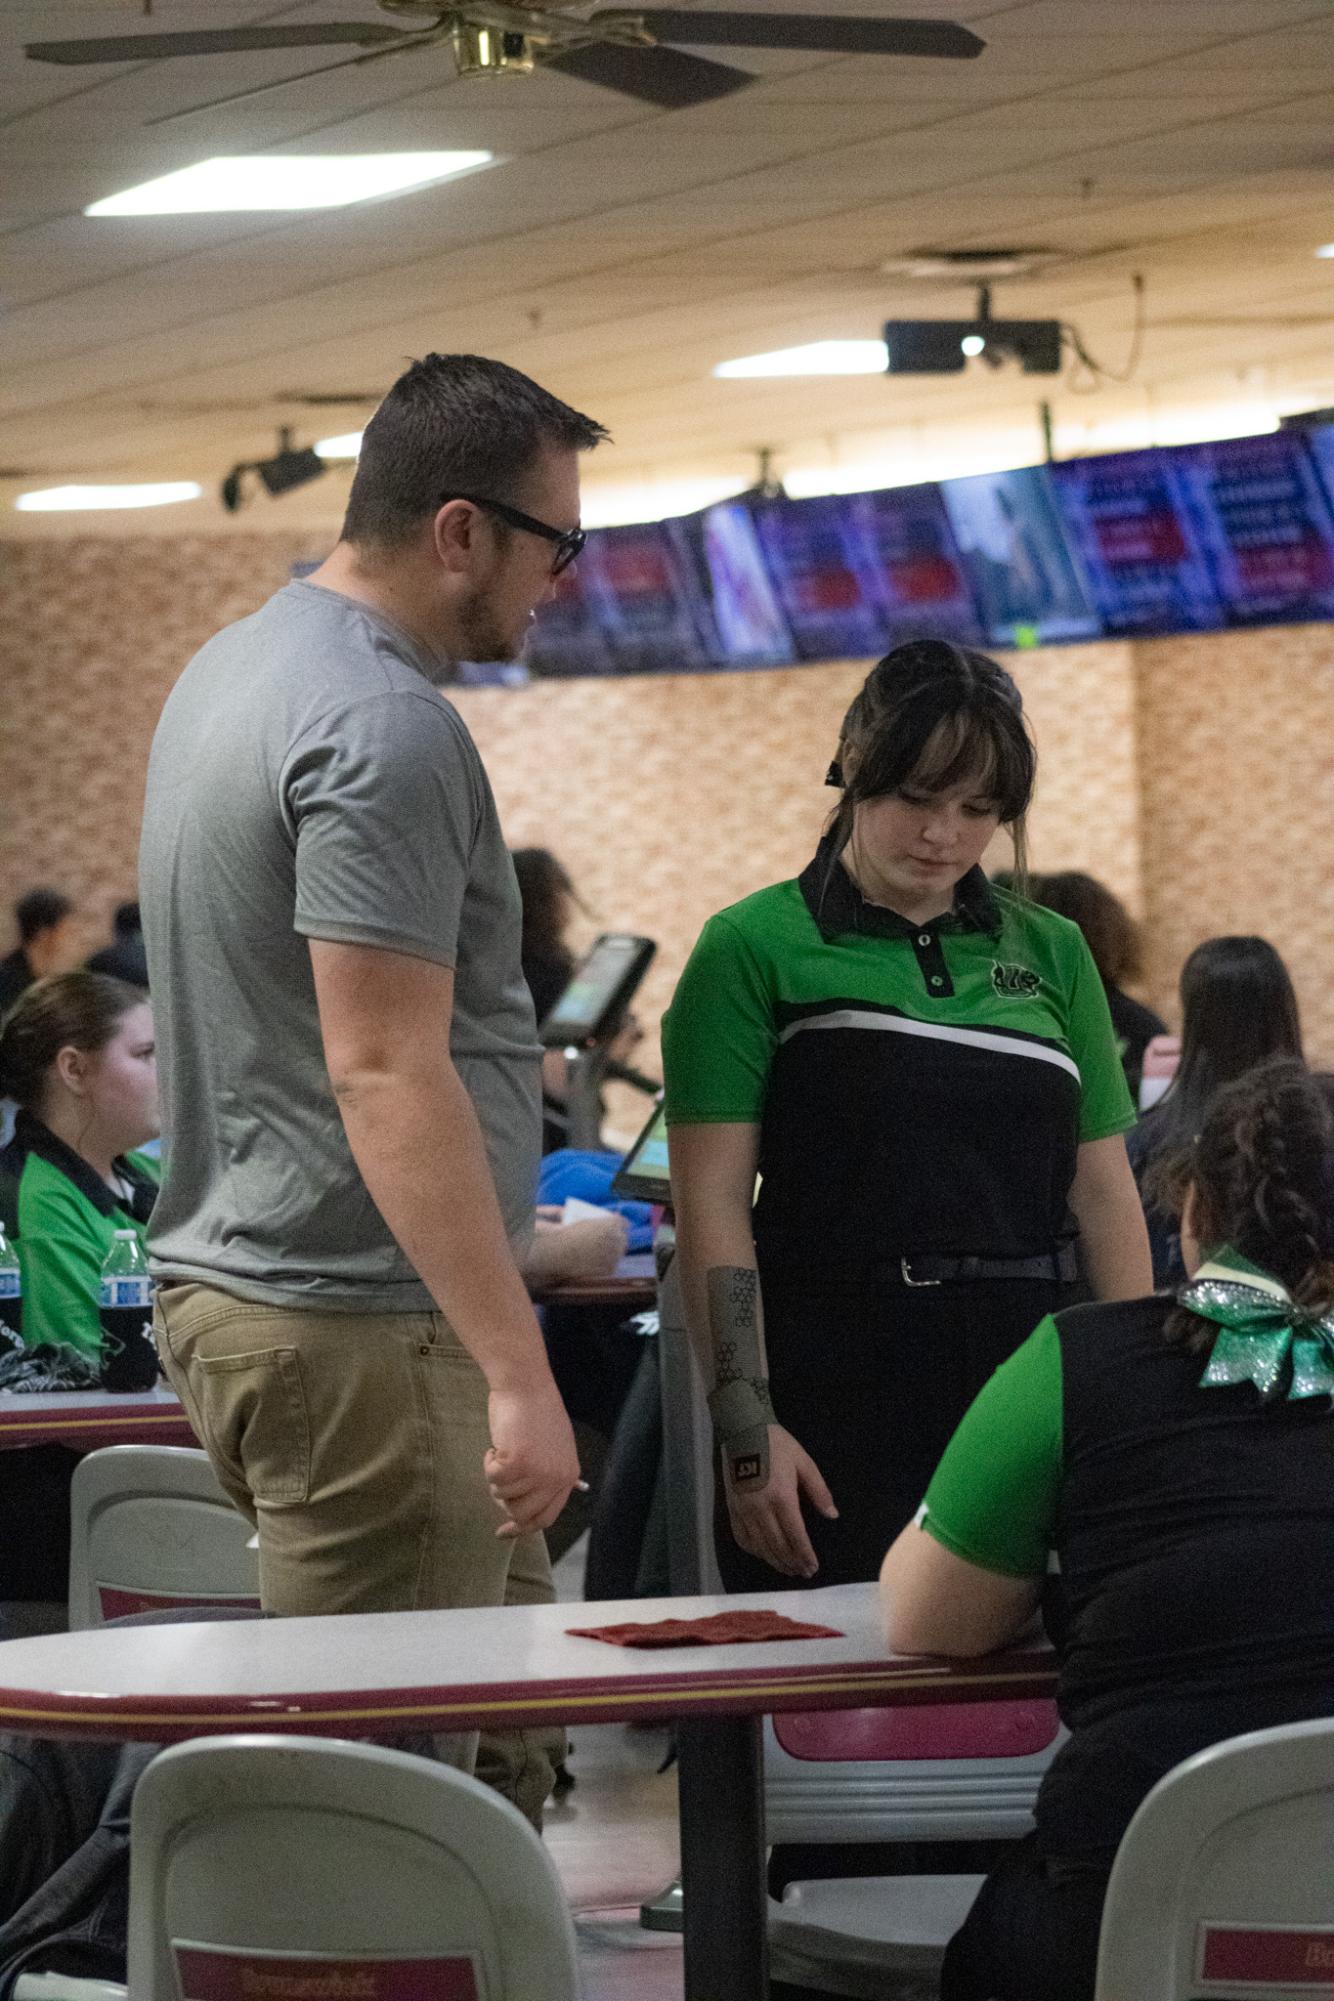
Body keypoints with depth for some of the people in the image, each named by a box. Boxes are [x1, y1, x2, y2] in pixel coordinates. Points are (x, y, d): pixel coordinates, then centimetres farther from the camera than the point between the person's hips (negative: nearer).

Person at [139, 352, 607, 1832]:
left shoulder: (235, 668, 15)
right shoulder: (383, 731, -19)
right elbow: (384, 1072, -25)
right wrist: (519, 1371, -27)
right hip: (355, 1329, -10)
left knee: (502, 1737, 14)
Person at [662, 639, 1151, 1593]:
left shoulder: (1051, 954, 14)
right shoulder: (758, 949, 1)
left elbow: (1106, 1193, 14)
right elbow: (713, 1198, -5)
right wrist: (747, 1430, -12)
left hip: (1027, 1379, 4)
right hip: (836, 1397, -4)